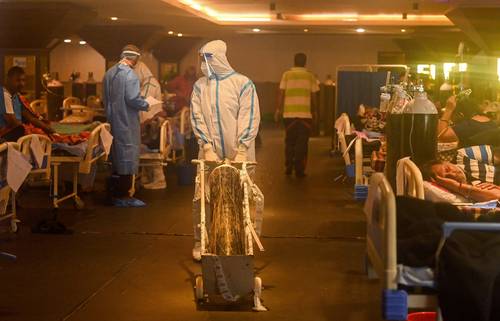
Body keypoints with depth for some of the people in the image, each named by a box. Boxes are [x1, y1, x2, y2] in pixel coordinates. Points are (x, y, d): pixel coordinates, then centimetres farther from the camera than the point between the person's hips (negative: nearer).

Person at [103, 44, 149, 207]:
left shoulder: (109, 73, 9)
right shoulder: (130, 74, -17)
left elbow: (106, 98, 14)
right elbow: (133, 99, -23)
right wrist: (146, 105, -5)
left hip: (113, 120, 8)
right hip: (127, 123, -8)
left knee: (117, 157, 15)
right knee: (128, 158, -2)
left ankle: (116, 194, 21)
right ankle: (123, 197, 1)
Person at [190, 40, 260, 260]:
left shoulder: (243, 84, -3)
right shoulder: (200, 86, 7)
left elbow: (250, 118, -8)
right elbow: (197, 118, 2)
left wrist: (242, 152, -15)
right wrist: (207, 148, -10)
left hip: (238, 154, -2)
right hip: (210, 154, 2)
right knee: (202, 198, -1)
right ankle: (200, 242, 12)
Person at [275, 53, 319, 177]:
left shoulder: (287, 75, 2)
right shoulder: (310, 76, 3)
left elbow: (281, 93, -1)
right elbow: (314, 96, 5)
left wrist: (279, 109, 6)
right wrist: (314, 111, 16)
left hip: (289, 113, 1)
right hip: (305, 114, -1)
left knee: (289, 141, 15)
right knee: (302, 143, 4)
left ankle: (289, 167, 15)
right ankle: (299, 170, 1)